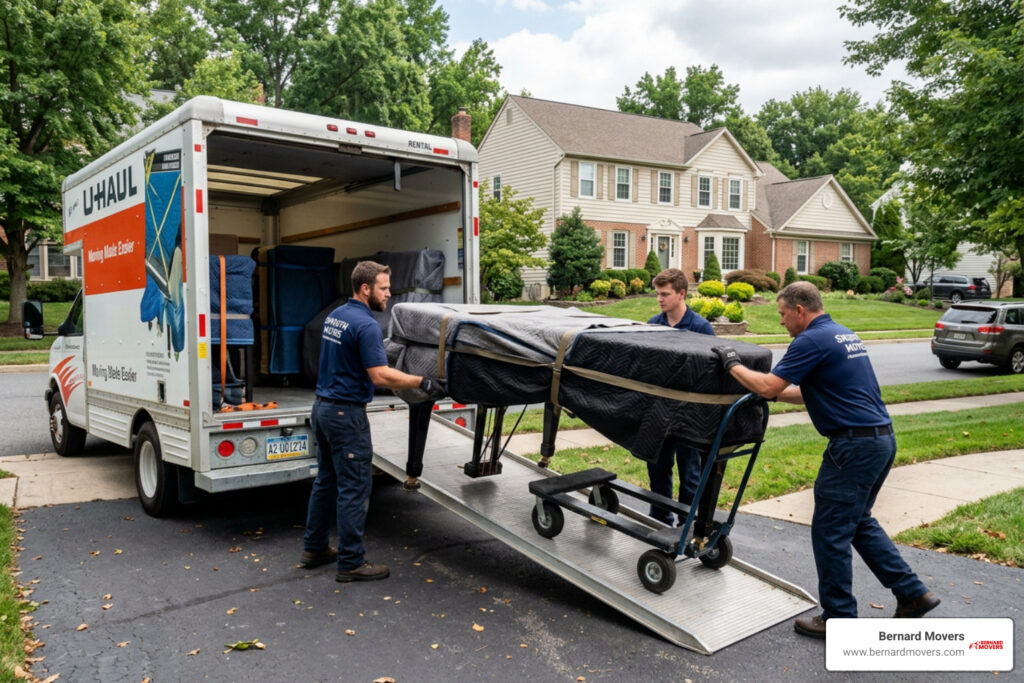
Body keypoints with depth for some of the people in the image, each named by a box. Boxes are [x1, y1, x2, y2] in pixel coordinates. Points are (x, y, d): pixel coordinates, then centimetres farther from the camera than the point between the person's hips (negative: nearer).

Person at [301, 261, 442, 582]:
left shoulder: (334, 315, 10)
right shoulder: (365, 324, -19)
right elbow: (380, 375, -24)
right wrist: (422, 382, -17)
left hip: (323, 407, 10)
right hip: (346, 413, -10)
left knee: (326, 480, 18)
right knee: (355, 487, -1)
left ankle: (314, 549, 27)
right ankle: (351, 562, 6)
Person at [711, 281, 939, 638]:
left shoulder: (812, 340, -14)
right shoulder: (844, 335, 17)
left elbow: (768, 386, -18)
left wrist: (732, 365, -4)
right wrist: (774, 391, 20)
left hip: (855, 445, -10)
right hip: (881, 438, 10)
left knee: (830, 531, 2)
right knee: (859, 522, 23)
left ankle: (839, 618, 13)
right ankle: (912, 593, 26)